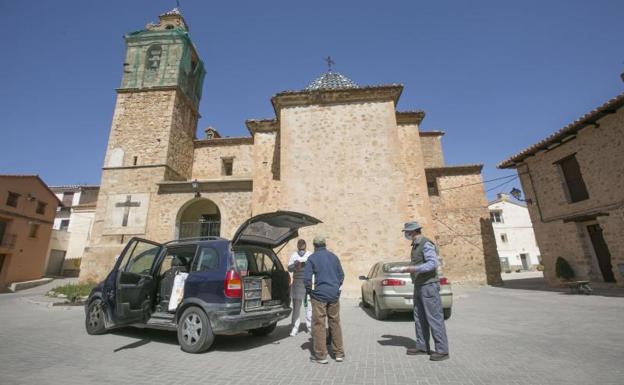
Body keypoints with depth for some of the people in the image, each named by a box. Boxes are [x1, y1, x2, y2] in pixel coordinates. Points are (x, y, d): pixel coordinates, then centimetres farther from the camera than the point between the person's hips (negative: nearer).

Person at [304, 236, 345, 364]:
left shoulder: (312, 258, -5)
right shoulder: (334, 256, 8)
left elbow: (307, 278, -11)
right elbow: (341, 275, 12)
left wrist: (309, 291, 4)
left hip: (319, 295, -4)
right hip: (334, 295, 5)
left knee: (319, 325, 5)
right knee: (335, 323, 14)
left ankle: (320, 355, 11)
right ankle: (339, 353, 22)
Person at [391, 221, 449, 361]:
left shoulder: (426, 244, -15)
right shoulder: (415, 246, 14)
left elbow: (433, 263, -26)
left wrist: (410, 269, -30)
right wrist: (402, 269, 11)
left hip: (429, 286, -10)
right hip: (419, 287, 10)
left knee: (434, 318, -2)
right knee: (419, 318, 13)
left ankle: (442, 350, 8)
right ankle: (422, 346, 23)